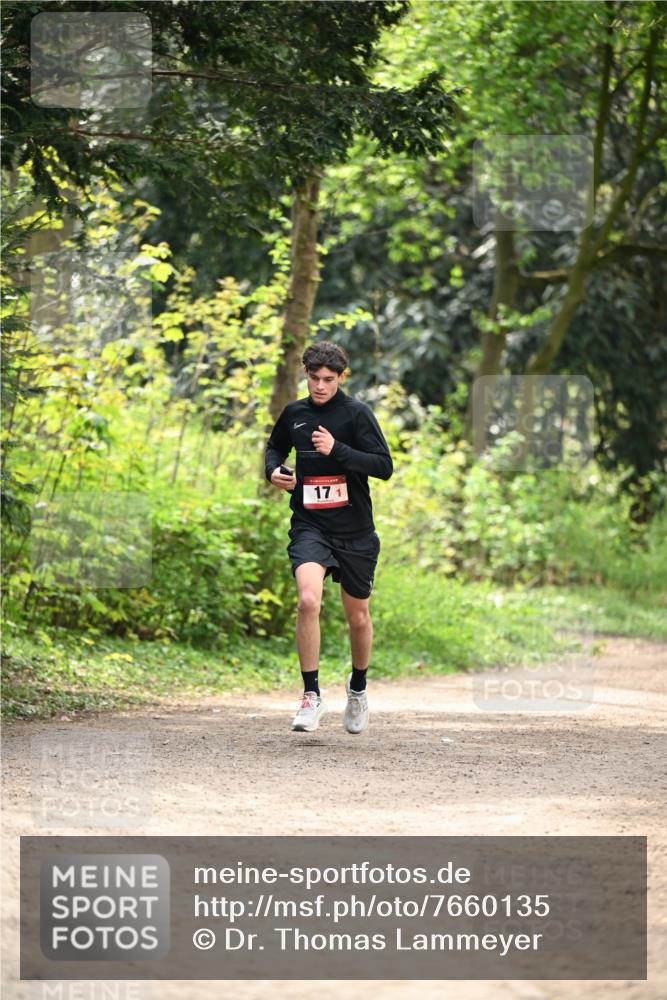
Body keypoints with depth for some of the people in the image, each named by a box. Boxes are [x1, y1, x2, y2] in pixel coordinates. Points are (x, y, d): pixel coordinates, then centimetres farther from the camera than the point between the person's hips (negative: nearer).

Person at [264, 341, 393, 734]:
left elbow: (384, 466, -14)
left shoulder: (357, 413, -6)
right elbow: (276, 447, 26)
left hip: (355, 531, -1)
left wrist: (337, 450, -24)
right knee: (309, 600, -24)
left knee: (358, 617, 11)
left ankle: (358, 687, 39)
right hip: (309, 526, 1)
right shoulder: (295, 413, 5)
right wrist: (274, 469, 3)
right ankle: (312, 695, -16)